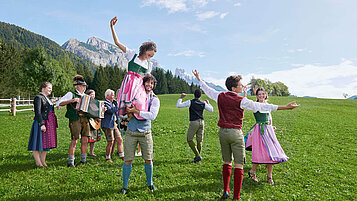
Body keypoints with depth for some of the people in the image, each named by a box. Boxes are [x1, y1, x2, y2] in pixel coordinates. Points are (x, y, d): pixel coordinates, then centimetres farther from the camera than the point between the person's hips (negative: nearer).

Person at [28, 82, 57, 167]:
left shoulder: (47, 98, 18)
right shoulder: (38, 98, -8)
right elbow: (37, 112, -16)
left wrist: (54, 124, 21)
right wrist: (42, 124, -22)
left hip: (49, 124, 9)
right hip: (41, 123, -9)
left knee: (46, 143, 12)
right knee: (38, 144, -1)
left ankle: (43, 161, 20)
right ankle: (38, 163, 7)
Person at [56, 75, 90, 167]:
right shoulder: (71, 94, 1)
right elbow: (59, 103, -7)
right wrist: (71, 101, -17)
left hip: (85, 119, 6)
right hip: (75, 120, -6)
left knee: (85, 140, 7)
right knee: (74, 141, -5)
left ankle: (83, 159, 20)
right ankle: (70, 161, 6)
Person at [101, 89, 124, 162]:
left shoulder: (112, 103, 17)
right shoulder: (105, 103, -11)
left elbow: (116, 112, 28)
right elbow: (111, 111, -25)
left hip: (114, 124, 9)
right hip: (107, 125, -9)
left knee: (120, 140, 5)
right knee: (110, 142, -5)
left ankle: (122, 156, 11)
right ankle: (108, 158, 11)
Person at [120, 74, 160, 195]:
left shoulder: (155, 100, 2)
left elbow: (152, 116, -15)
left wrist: (135, 111, -19)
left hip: (145, 132, 0)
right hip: (131, 132, 0)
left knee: (148, 160, 6)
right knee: (127, 160, 2)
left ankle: (150, 183, 28)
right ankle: (125, 186, 19)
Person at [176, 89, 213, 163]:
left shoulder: (190, 102, -4)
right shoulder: (203, 103, 6)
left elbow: (178, 105, -3)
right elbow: (211, 110, 17)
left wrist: (181, 98, 12)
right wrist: (208, 103, 32)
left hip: (194, 122, -4)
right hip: (201, 122, 5)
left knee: (189, 140, 7)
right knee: (199, 141, 10)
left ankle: (198, 155, 0)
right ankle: (196, 158, 17)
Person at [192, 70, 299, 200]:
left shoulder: (220, 96, 2)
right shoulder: (241, 101, -13)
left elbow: (208, 90, 19)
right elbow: (261, 106, -17)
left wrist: (199, 79, 36)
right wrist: (283, 107, -16)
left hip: (222, 132, 6)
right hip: (235, 133, -5)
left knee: (227, 162, 18)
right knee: (238, 165, 3)